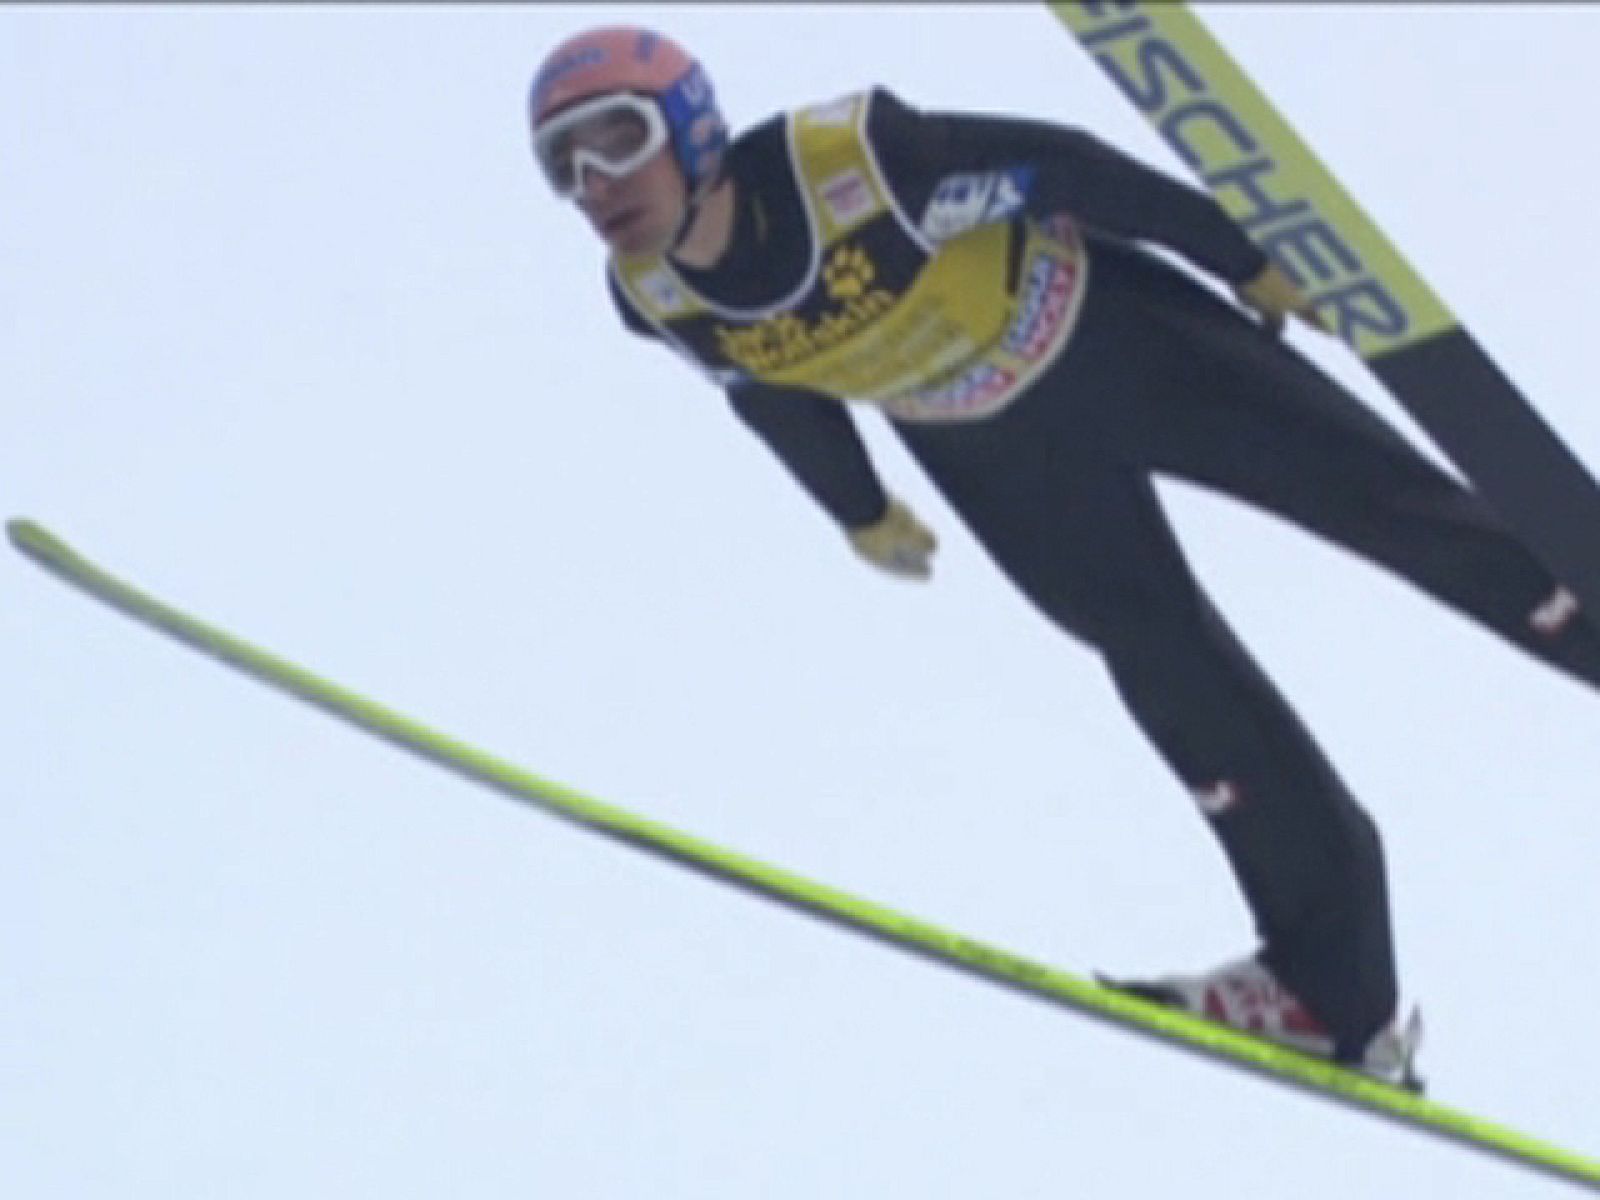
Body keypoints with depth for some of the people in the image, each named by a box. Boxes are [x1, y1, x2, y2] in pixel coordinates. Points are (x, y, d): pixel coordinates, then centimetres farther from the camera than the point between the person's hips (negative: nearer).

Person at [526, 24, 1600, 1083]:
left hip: (1113, 335, -4)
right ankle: (1336, 977, 7)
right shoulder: (654, 296, -18)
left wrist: (1252, 265, -13)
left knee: (1383, 500, -4)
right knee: (1164, 664, 0)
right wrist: (861, 510, 19)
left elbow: (1064, 169, -22)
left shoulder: (854, 155, -35)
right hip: (995, 451, 4)